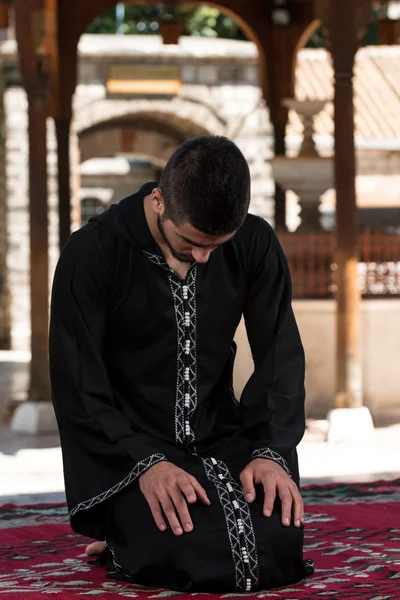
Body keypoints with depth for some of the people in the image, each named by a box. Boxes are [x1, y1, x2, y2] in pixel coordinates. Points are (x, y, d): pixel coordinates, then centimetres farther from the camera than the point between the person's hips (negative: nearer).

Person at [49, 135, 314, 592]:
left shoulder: (254, 245, -3)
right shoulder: (92, 254, -14)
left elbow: (281, 357, 1)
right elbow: (78, 387, -13)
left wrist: (271, 451, -14)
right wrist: (145, 462, -25)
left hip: (222, 435, 4)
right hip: (127, 449, -4)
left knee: (280, 546, -20)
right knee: (186, 558, -28)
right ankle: (128, 532, 9)